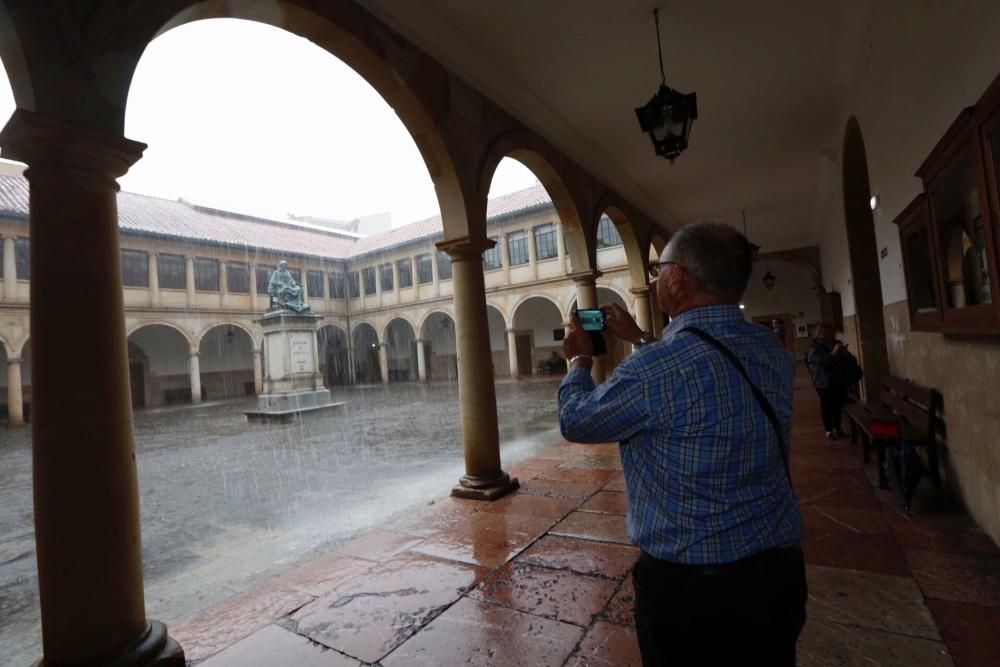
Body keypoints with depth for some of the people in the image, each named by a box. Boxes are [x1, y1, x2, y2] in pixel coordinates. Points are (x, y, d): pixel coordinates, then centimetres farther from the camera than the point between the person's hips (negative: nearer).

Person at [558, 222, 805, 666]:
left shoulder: (656, 368, -29)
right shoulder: (773, 351, -5)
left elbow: (575, 421, -12)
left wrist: (578, 359, 5)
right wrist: (639, 339, 22)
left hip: (689, 587, -6)